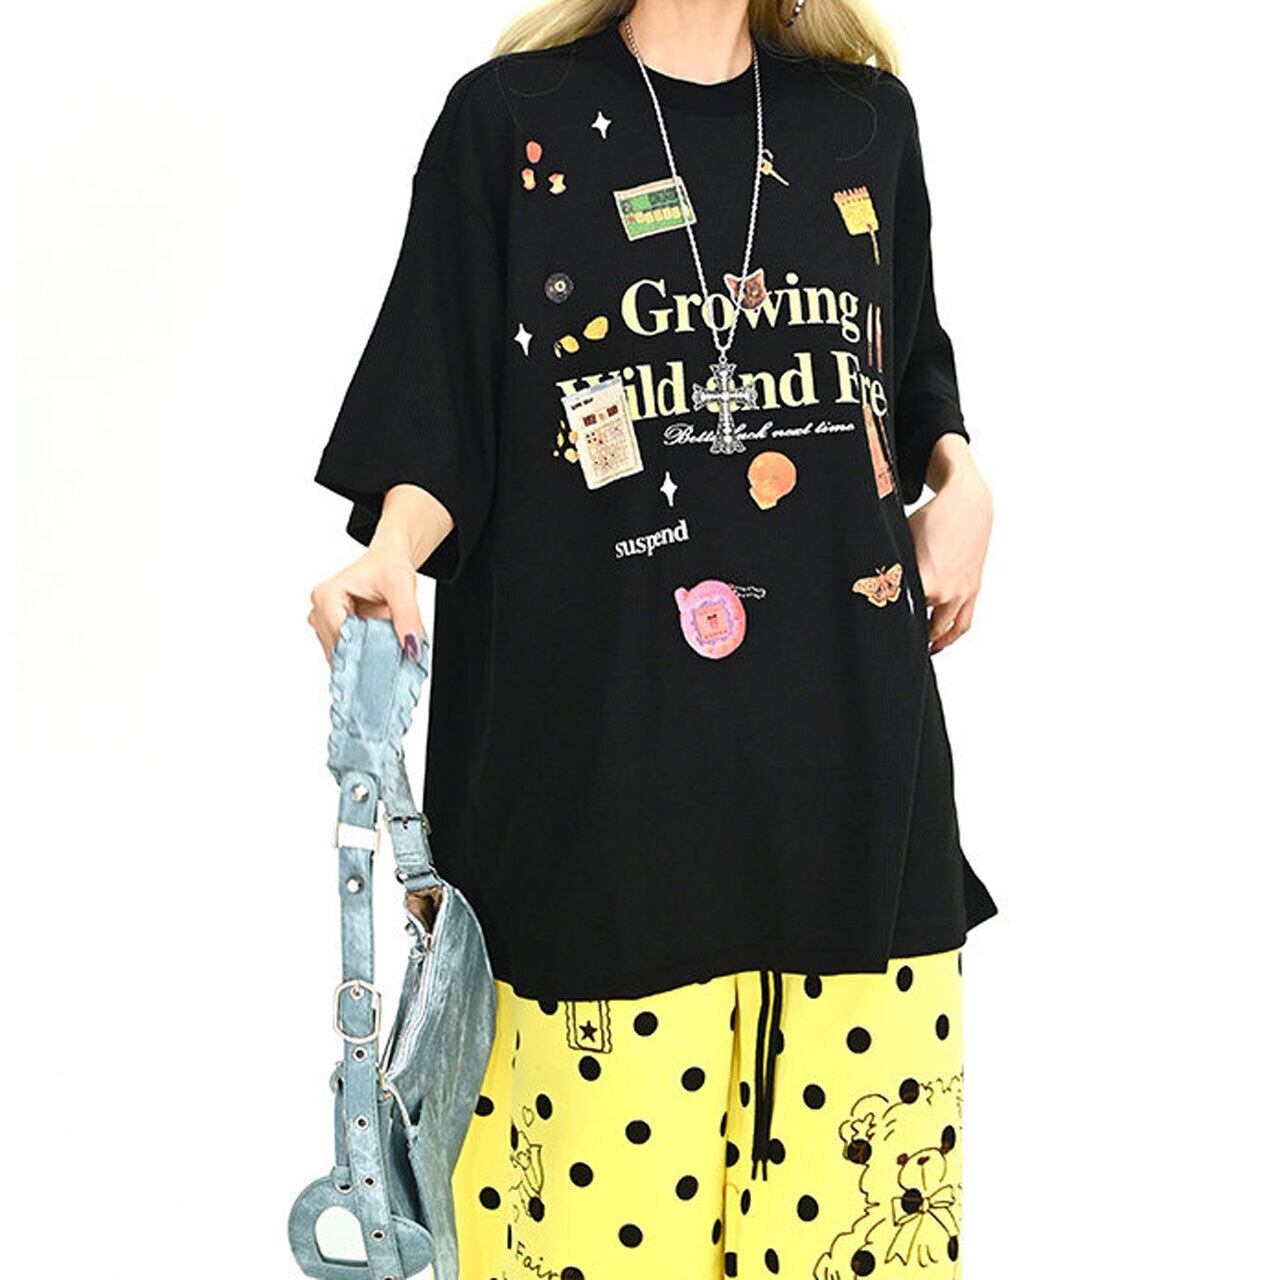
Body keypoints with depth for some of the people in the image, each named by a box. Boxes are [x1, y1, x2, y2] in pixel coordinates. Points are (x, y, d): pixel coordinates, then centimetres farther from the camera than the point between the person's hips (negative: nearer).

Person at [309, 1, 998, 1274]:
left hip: (842, 690, 3)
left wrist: (960, 479, 5)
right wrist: (394, 549, -18)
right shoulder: (511, 118, 4)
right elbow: (444, 411, -1)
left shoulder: (864, 116, 13)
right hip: (602, 711, -3)